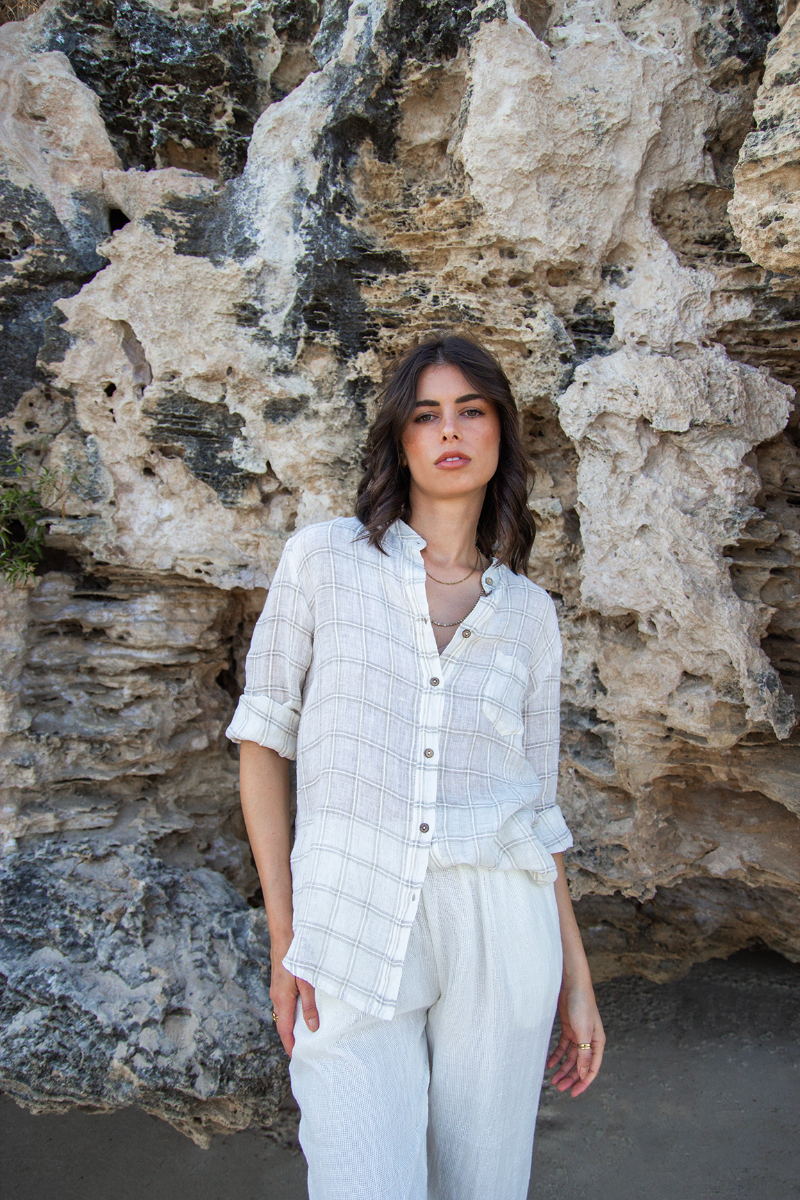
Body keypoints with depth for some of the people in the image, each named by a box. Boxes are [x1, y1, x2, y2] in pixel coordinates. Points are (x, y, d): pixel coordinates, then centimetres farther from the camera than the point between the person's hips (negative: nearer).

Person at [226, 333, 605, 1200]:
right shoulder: (324, 558, 0)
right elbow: (263, 740, 1)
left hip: (498, 934, 3)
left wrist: (577, 979, 10)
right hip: (352, 939, -2)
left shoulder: (528, 613, 7)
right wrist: (283, 938, -3)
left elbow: (538, 804, 11)